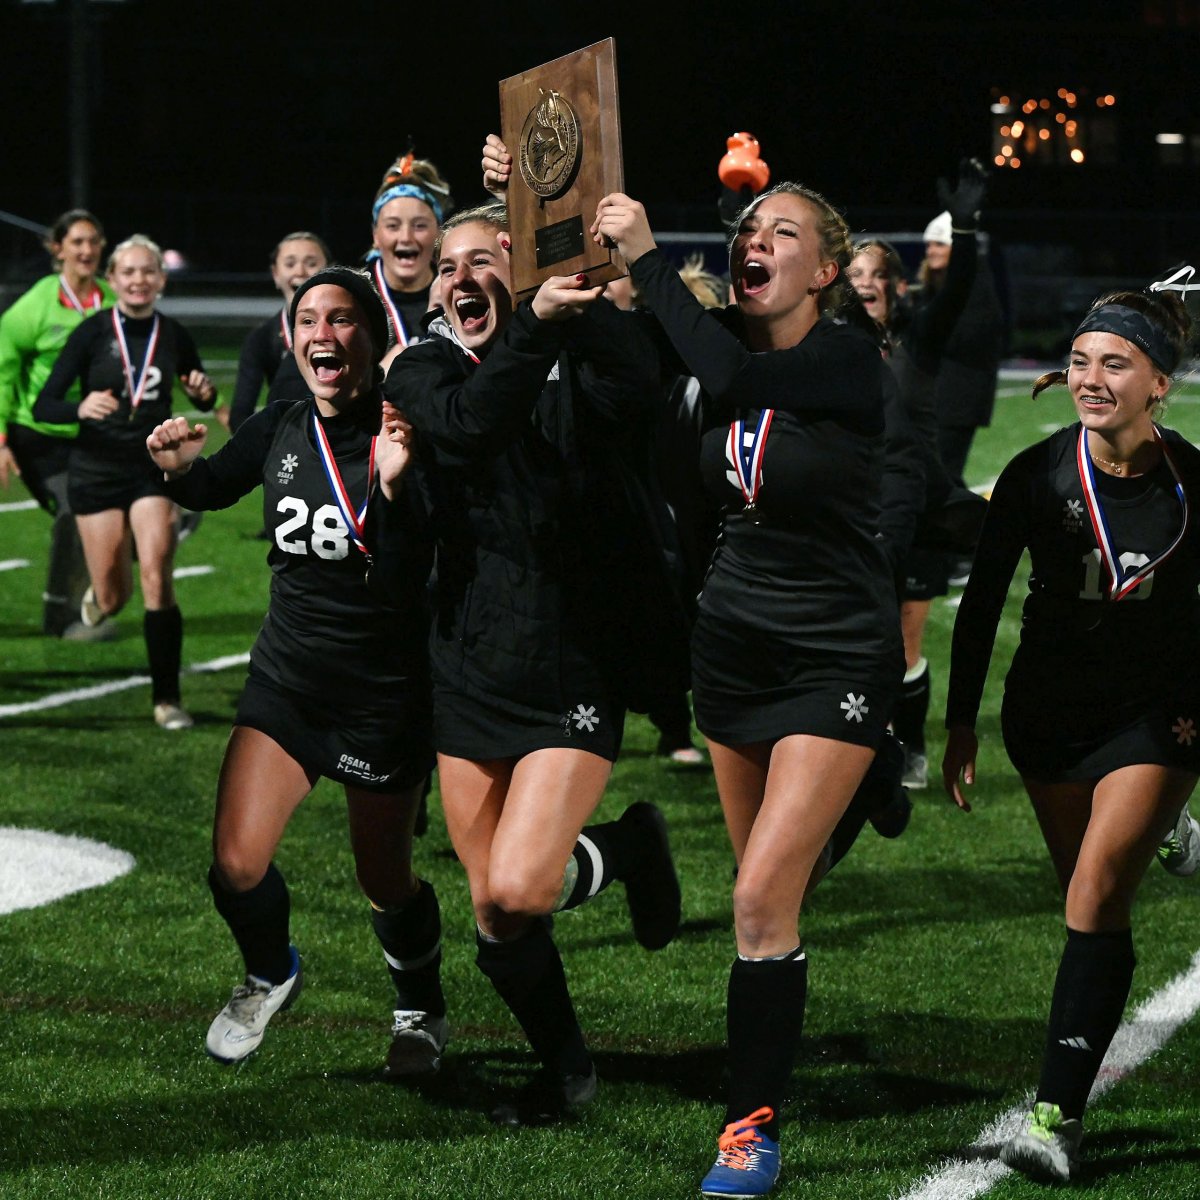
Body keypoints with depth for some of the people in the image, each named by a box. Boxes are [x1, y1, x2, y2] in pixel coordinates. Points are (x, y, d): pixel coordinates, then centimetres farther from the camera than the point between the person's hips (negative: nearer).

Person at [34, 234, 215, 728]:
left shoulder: (173, 335, 0)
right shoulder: (92, 333, -8)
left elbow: (202, 399, 16)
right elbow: (43, 406, -11)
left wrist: (204, 392, -9)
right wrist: (80, 409, -32)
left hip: (154, 469, 1)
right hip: (98, 469, -1)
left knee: (156, 576, -16)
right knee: (113, 596, 2)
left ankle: (167, 699, -10)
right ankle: (97, 594, 42)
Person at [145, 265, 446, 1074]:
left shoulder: (403, 438, -16)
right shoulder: (282, 429, -1)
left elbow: (407, 585, -23)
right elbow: (210, 490, 20)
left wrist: (392, 491, -39)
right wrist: (180, 466, -3)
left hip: (386, 696, -4)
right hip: (286, 682, 4)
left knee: (385, 882, 8)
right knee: (237, 867, -9)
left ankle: (423, 1010, 38)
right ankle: (271, 976, 24)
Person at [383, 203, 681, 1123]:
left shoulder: (586, 362, -4)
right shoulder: (425, 369, 2)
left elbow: (639, 397, -28)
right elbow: (467, 425, -20)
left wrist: (575, 298, -31)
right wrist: (532, 329, -34)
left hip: (573, 675, -4)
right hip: (469, 673, 4)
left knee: (517, 892, -19)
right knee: (494, 918, 10)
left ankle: (629, 849, 13)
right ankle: (566, 1067, 34)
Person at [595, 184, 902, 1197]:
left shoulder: (850, 360, -17)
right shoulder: (731, 345, 1)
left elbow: (732, 379, -34)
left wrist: (645, 254, -30)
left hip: (837, 657, -6)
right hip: (734, 644, 6)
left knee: (765, 895, -12)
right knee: (769, 892, 11)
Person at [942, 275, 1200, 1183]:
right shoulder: (1038, 476, -10)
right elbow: (982, 604, 0)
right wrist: (961, 724, 2)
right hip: (1049, 715, 3)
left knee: (1096, 897, -16)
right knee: (1090, 905, 9)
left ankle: (1058, 1114, -18)